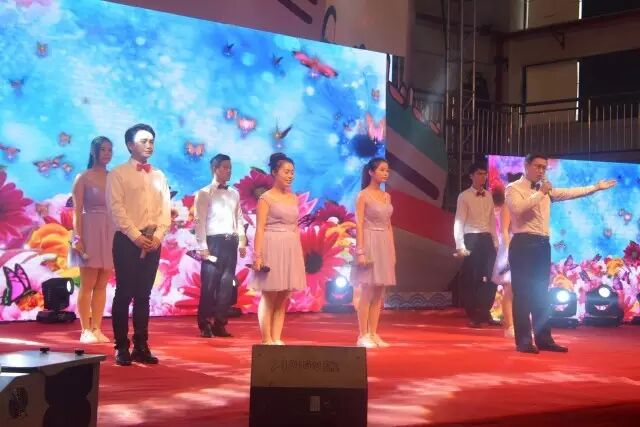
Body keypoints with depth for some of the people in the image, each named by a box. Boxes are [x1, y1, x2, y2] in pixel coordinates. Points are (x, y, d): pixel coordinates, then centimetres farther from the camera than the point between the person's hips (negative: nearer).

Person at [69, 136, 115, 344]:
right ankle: (86, 330, 2)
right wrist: (78, 238, -15)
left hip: (110, 234, 4)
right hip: (90, 232, -4)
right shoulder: (83, 177, -2)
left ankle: (97, 329, 10)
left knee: (102, 285, 6)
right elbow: (77, 211, -7)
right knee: (87, 284, -1)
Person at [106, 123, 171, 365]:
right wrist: (136, 236, -15)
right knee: (124, 294, -3)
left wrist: (158, 235, -5)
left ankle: (141, 347, 10)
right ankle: (122, 347, 1)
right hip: (127, 239, -4)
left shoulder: (159, 176, 16)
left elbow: (165, 209, 10)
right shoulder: (118, 173, 1)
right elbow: (116, 208, -8)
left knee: (143, 295, 7)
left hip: (153, 241, 5)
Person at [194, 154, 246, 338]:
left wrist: (242, 242, 5)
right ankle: (205, 325, 5)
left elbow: (239, 219, 15)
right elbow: (200, 221, -6)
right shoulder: (204, 194, 0)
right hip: (214, 242, -5)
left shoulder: (234, 194, 15)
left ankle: (220, 324, 11)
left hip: (231, 242, 5)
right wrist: (203, 246, -13)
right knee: (209, 285, -4)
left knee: (227, 284, 4)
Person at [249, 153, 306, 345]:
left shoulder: (293, 198, 14)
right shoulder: (266, 198, -5)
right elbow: (260, 228, -10)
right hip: (272, 248, -6)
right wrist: (258, 255, -16)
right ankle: (266, 340, 4)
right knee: (269, 297, -1)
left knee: (282, 298, 6)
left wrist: (300, 253, 12)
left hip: (291, 250, 6)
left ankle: (277, 339, 11)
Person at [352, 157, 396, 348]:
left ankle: (373, 334, 12)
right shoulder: (363, 195, -7)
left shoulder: (386, 196, 12)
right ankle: (363, 335, 0)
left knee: (379, 294, 7)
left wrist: (392, 250, 12)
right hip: (370, 243, -7)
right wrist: (360, 251, -17)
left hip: (385, 244, 7)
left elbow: (388, 225, 15)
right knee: (367, 292, -5)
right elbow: (359, 224, -11)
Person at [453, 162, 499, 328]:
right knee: (471, 279, 0)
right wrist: (460, 245, -13)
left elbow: (492, 220, 13)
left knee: (491, 277, 4)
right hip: (472, 238, -5)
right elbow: (459, 222, -7)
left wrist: (495, 241, 9)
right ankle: (473, 316, 10)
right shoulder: (464, 196, -4)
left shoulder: (489, 196, 11)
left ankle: (484, 312, 17)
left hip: (487, 238, 5)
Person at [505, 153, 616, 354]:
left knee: (541, 293, 10)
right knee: (523, 293, -6)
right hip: (523, 244, -7)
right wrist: (540, 193, -16)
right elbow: (518, 208, -20)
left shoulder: (546, 190, 19)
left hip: (543, 245, 7)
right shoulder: (513, 188, -2)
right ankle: (523, 340, -4)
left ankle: (543, 339, 15)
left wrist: (596, 187, 17)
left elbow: (569, 193, 18)